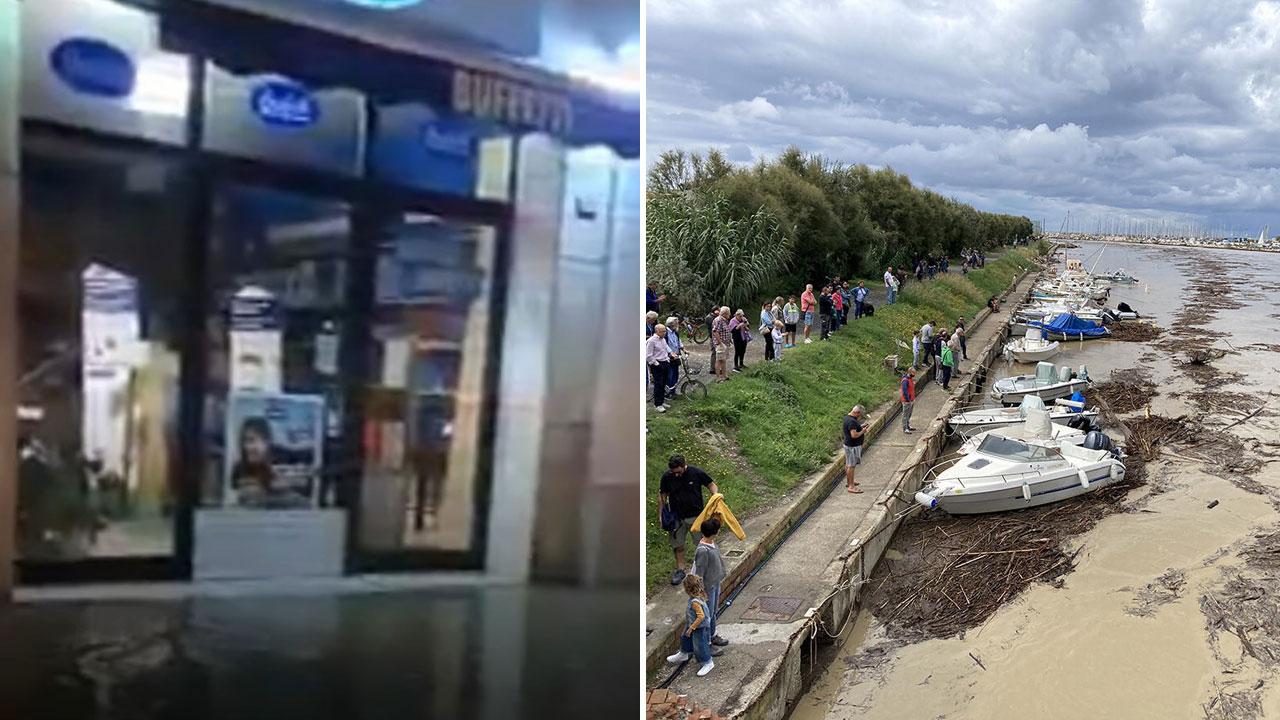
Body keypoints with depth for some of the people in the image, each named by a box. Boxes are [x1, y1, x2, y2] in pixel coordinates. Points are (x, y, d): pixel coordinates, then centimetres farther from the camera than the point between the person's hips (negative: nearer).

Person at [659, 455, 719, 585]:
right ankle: (680, 570, 28)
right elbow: (662, 496, -1)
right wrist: (661, 515, -5)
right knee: (678, 545, 11)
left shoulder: (697, 472, -16)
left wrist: (716, 495, -23)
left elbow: (711, 485, -3)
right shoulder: (667, 477, -12)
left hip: (697, 515, -1)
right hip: (677, 517, 1)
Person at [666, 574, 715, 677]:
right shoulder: (699, 597, -7)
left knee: (700, 645, 7)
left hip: (699, 628, -10)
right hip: (691, 625, 10)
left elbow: (701, 616, -35)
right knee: (685, 638, 27)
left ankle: (708, 663, 27)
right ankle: (683, 654, 51)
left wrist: (691, 628, -25)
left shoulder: (695, 602, -35)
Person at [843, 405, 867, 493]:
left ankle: (848, 481, 34)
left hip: (848, 444, 10)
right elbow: (854, 435, -32)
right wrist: (862, 432, -16)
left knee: (848, 464, 20)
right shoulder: (852, 421, -26)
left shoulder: (847, 417, 6)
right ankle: (851, 486, 4)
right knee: (851, 466, -2)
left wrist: (860, 427, 9)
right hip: (852, 446, -10)